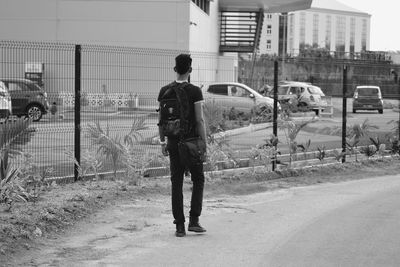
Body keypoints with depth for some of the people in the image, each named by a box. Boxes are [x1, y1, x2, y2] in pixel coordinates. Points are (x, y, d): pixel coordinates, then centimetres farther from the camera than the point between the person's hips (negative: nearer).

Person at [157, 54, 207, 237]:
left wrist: (162, 142, 14)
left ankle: (180, 226, 5)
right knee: (198, 180, 11)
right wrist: (204, 143, -4)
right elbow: (199, 120, -11)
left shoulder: (165, 91, 2)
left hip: (173, 143, 3)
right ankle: (194, 220, 4)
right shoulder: (195, 92, -9)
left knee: (176, 183, 6)